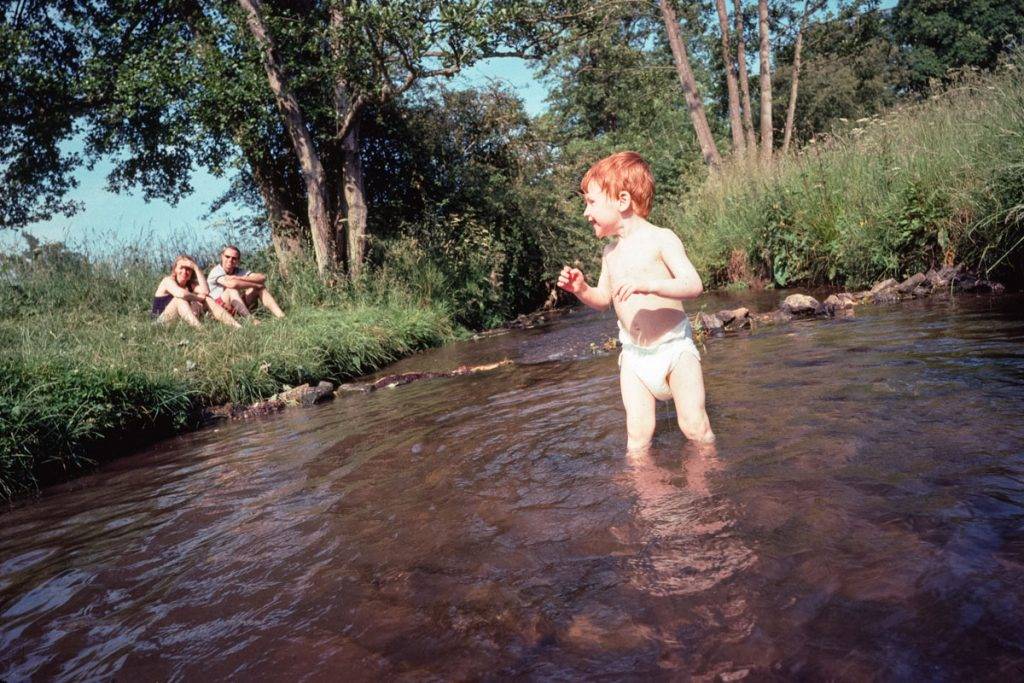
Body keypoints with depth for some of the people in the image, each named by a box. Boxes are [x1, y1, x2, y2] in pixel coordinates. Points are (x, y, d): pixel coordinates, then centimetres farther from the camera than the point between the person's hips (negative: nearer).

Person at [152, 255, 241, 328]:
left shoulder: (190, 284, 8)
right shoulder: (168, 280, -9)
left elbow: (205, 291, -16)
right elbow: (181, 293, -32)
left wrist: (196, 268, -12)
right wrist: (197, 297, -14)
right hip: (163, 322, -5)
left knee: (206, 299, -9)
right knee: (179, 299, -29)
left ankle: (236, 326, -27)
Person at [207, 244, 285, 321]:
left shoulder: (239, 271, 3)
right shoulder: (216, 271, -12)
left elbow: (263, 277, -13)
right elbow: (232, 284, -34)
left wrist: (239, 278, -24)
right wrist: (255, 285, -22)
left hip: (238, 309, 6)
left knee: (261, 287, -6)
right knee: (232, 289, -32)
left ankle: (281, 316, -23)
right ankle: (251, 320, -45)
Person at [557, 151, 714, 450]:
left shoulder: (660, 238, -11)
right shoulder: (611, 251, 8)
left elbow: (694, 285, -20)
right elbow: (604, 299, 20)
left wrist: (649, 284, -36)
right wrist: (582, 289, -2)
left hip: (674, 347, -5)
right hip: (634, 356, 5)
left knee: (695, 425, -9)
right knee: (637, 434, -3)